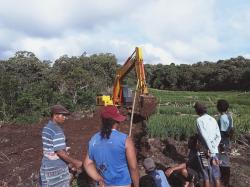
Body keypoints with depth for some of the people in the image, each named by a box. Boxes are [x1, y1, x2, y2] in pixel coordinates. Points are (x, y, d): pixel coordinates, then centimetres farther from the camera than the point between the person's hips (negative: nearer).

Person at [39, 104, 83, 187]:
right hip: (57, 169, -8)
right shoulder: (57, 131, -23)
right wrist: (75, 162, -14)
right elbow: (60, 152, -25)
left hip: (47, 166, 8)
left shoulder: (46, 128, 6)